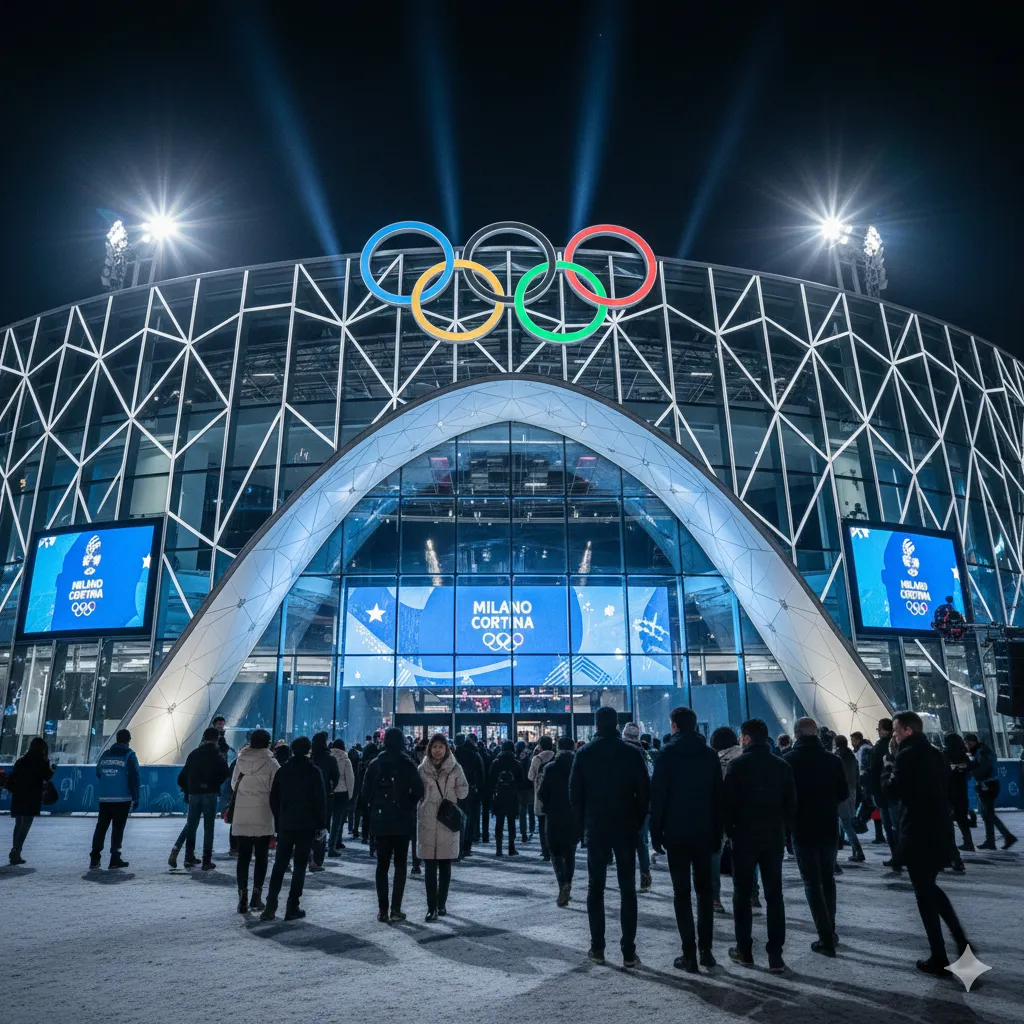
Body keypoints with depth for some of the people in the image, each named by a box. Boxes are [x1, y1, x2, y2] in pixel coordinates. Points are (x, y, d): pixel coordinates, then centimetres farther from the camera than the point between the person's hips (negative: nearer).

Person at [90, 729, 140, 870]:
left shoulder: (106, 754, 9)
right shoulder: (129, 755, -6)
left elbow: (98, 773, 16)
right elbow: (134, 777, -9)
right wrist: (135, 798, -3)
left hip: (104, 798, 5)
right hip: (122, 798, -5)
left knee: (101, 826, 11)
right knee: (118, 828, 2)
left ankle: (94, 858, 8)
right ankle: (115, 859, 3)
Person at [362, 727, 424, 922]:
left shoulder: (375, 764, 0)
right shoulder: (408, 763, -7)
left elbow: (366, 792, 1)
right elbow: (418, 791, -9)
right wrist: (408, 806, 7)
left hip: (380, 820, 2)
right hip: (403, 821, -2)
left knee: (382, 864, 10)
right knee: (400, 864, 8)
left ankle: (383, 910, 7)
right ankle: (396, 909, 4)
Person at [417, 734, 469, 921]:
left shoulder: (455, 768, -1)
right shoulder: (422, 769, 1)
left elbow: (463, 790, 3)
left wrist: (449, 798, -4)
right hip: (428, 822, 0)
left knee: (445, 865, 11)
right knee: (430, 866, -1)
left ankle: (441, 903, 23)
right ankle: (431, 906, 3)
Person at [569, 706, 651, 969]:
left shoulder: (584, 754, -3)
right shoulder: (632, 753, -5)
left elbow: (575, 793, -2)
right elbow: (644, 792, -4)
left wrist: (585, 821, 9)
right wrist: (638, 822, 7)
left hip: (595, 829, 0)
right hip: (626, 829, 0)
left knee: (595, 887, 10)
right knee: (627, 889, 5)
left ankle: (597, 948, 12)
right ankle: (628, 952, 4)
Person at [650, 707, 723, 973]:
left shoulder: (667, 754, -8)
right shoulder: (710, 754, 4)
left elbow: (657, 796, -11)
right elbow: (718, 796, 5)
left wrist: (656, 833, -3)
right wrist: (717, 834, 10)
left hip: (676, 833, -3)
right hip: (704, 832, 4)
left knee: (681, 892, 2)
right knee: (704, 889, 14)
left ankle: (689, 954, 1)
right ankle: (705, 949, 13)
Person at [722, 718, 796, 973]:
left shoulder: (737, 764, -9)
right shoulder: (783, 765, 3)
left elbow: (727, 802, -10)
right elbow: (791, 804, 4)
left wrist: (730, 831, 3)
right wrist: (784, 831, 12)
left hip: (745, 836, -3)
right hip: (774, 837, 3)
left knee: (742, 894, 9)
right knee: (774, 895, 8)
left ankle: (744, 950, 14)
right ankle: (775, 955, 7)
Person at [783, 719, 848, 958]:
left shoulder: (789, 760, -11)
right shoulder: (833, 759, -3)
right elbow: (844, 794, 3)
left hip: (802, 829, -3)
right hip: (828, 828, 4)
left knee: (812, 883, 3)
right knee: (827, 878, 20)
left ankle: (826, 939, -1)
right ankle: (830, 931, 26)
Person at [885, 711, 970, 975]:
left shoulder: (907, 755, -16)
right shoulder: (935, 753, 8)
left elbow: (891, 792, -13)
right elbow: (945, 788, 16)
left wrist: (890, 770, 2)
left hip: (918, 834, -8)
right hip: (940, 831, 8)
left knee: (924, 895, 3)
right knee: (931, 888, 22)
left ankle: (939, 959, 8)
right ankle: (961, 941, 18)